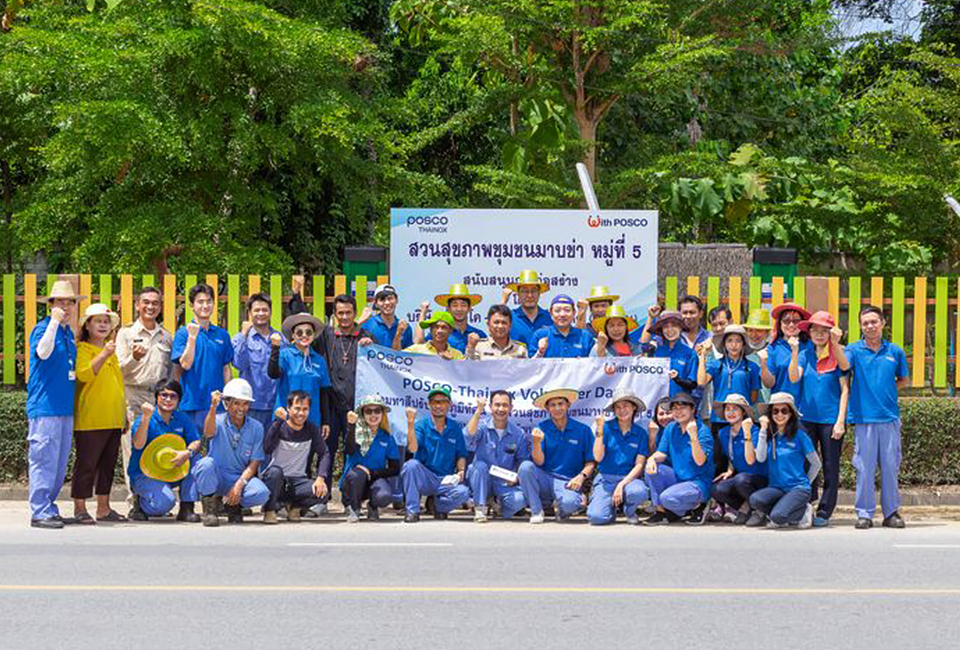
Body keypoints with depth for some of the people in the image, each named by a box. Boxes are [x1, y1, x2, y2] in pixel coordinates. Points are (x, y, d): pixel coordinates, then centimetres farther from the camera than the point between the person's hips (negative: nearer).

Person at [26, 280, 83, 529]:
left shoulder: (69, 332, 16)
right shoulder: (42, 328, -7)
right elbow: (43, 352, -28)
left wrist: (75, 373, 11)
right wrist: (54, 321, -32)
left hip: (65, 406, 8)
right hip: (45, 407, -8)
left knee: (60, 462, 11)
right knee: (44, 460, -6)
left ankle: (49, 508, 20)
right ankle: (40, 512, -2)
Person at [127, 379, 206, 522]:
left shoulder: (182, 419, 5)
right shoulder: (144, 419, -11)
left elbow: (196, 442, 0)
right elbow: (138, 445, -26)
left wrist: (187, 453, -24)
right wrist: (146, 418, -38)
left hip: (173, 472, 5)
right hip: (144, 474, -5)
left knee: (204, 462, -18)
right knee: (165, 501, -32)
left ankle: (186, 509, -9)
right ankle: (139, 504, 4)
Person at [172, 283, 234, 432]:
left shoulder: (222, 335, 11)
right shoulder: (183, 334, 0)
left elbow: (226, 369, 14)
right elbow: (186, 364, -10)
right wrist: (192, 337, -19)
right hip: (193, 404, -4)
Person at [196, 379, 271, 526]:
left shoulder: (256, 428, -1)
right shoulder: (219, 421, -6)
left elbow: (254, 463, -3)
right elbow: (208, 433, -31)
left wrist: (239, 485, -18)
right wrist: (213, 407, -48)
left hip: (242, 477, 1)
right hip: (216, 478, -1)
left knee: (262, 493, -29)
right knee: (207, 464, -35)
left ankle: (232, 504, 4)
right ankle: (209, 509, -11)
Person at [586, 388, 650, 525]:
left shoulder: (641, 433, 3)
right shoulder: (607, 428, 0)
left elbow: (639, 465, 0)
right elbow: (598, 457, -7)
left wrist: (622, 485, -12)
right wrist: (599, 431, -15)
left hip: (629, 478, 1)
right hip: (606, 479, -1)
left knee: (639, 492, -36)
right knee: (596, 517, -25)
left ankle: (630, 511, 2)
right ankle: (612, 507, 14)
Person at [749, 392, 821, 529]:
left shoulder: (799, 435, -2)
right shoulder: (769, 435, 8)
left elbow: (816, 464, 6)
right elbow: (760, 458, -8)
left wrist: (805, 483, 9)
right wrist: (763, 430, -7)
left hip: (797, 488, -3)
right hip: (776, 488, 3)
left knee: (778, 516, -29)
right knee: (755, 499, -30)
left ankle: (804, 511, 1)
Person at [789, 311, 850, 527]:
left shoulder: (837, 357, 0)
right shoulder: (805, 355, 9)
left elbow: (845, 390, -3)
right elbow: (794, 378, -6)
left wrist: (840, 421, -10)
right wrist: (794, 352, -17)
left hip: (831, 419, -3)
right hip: (807, 418, 3)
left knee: (830, 467, 2)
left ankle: (824, 512, 8)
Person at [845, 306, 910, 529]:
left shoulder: (895, 351, 9)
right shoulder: (855, 350, 4)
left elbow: (905, 380, 20)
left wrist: (888, 389, 5)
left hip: (889, 417, 2)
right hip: (864, 417, -2)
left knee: (890, 466, 5)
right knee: (864, 467, 0)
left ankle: (891, 512, 14)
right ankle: (864, 513, 6)